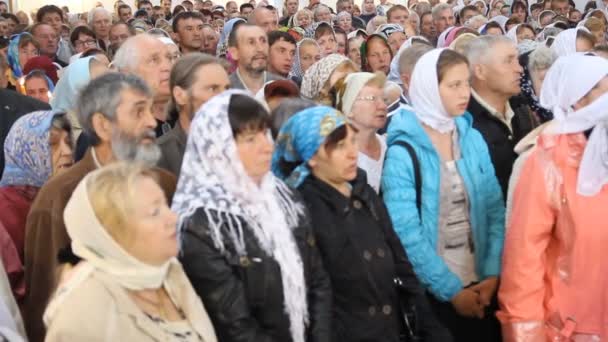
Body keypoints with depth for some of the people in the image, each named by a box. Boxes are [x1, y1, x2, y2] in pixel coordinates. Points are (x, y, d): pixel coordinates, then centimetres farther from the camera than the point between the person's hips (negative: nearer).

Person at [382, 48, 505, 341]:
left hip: (480, 286, 5)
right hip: (432, 294, -4)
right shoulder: (403, 152, -13)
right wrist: (452, 290, -14)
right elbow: (405, 233, -16)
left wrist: (492, 274, -8)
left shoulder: (473, 139, 3)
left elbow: (495, 209, 2)